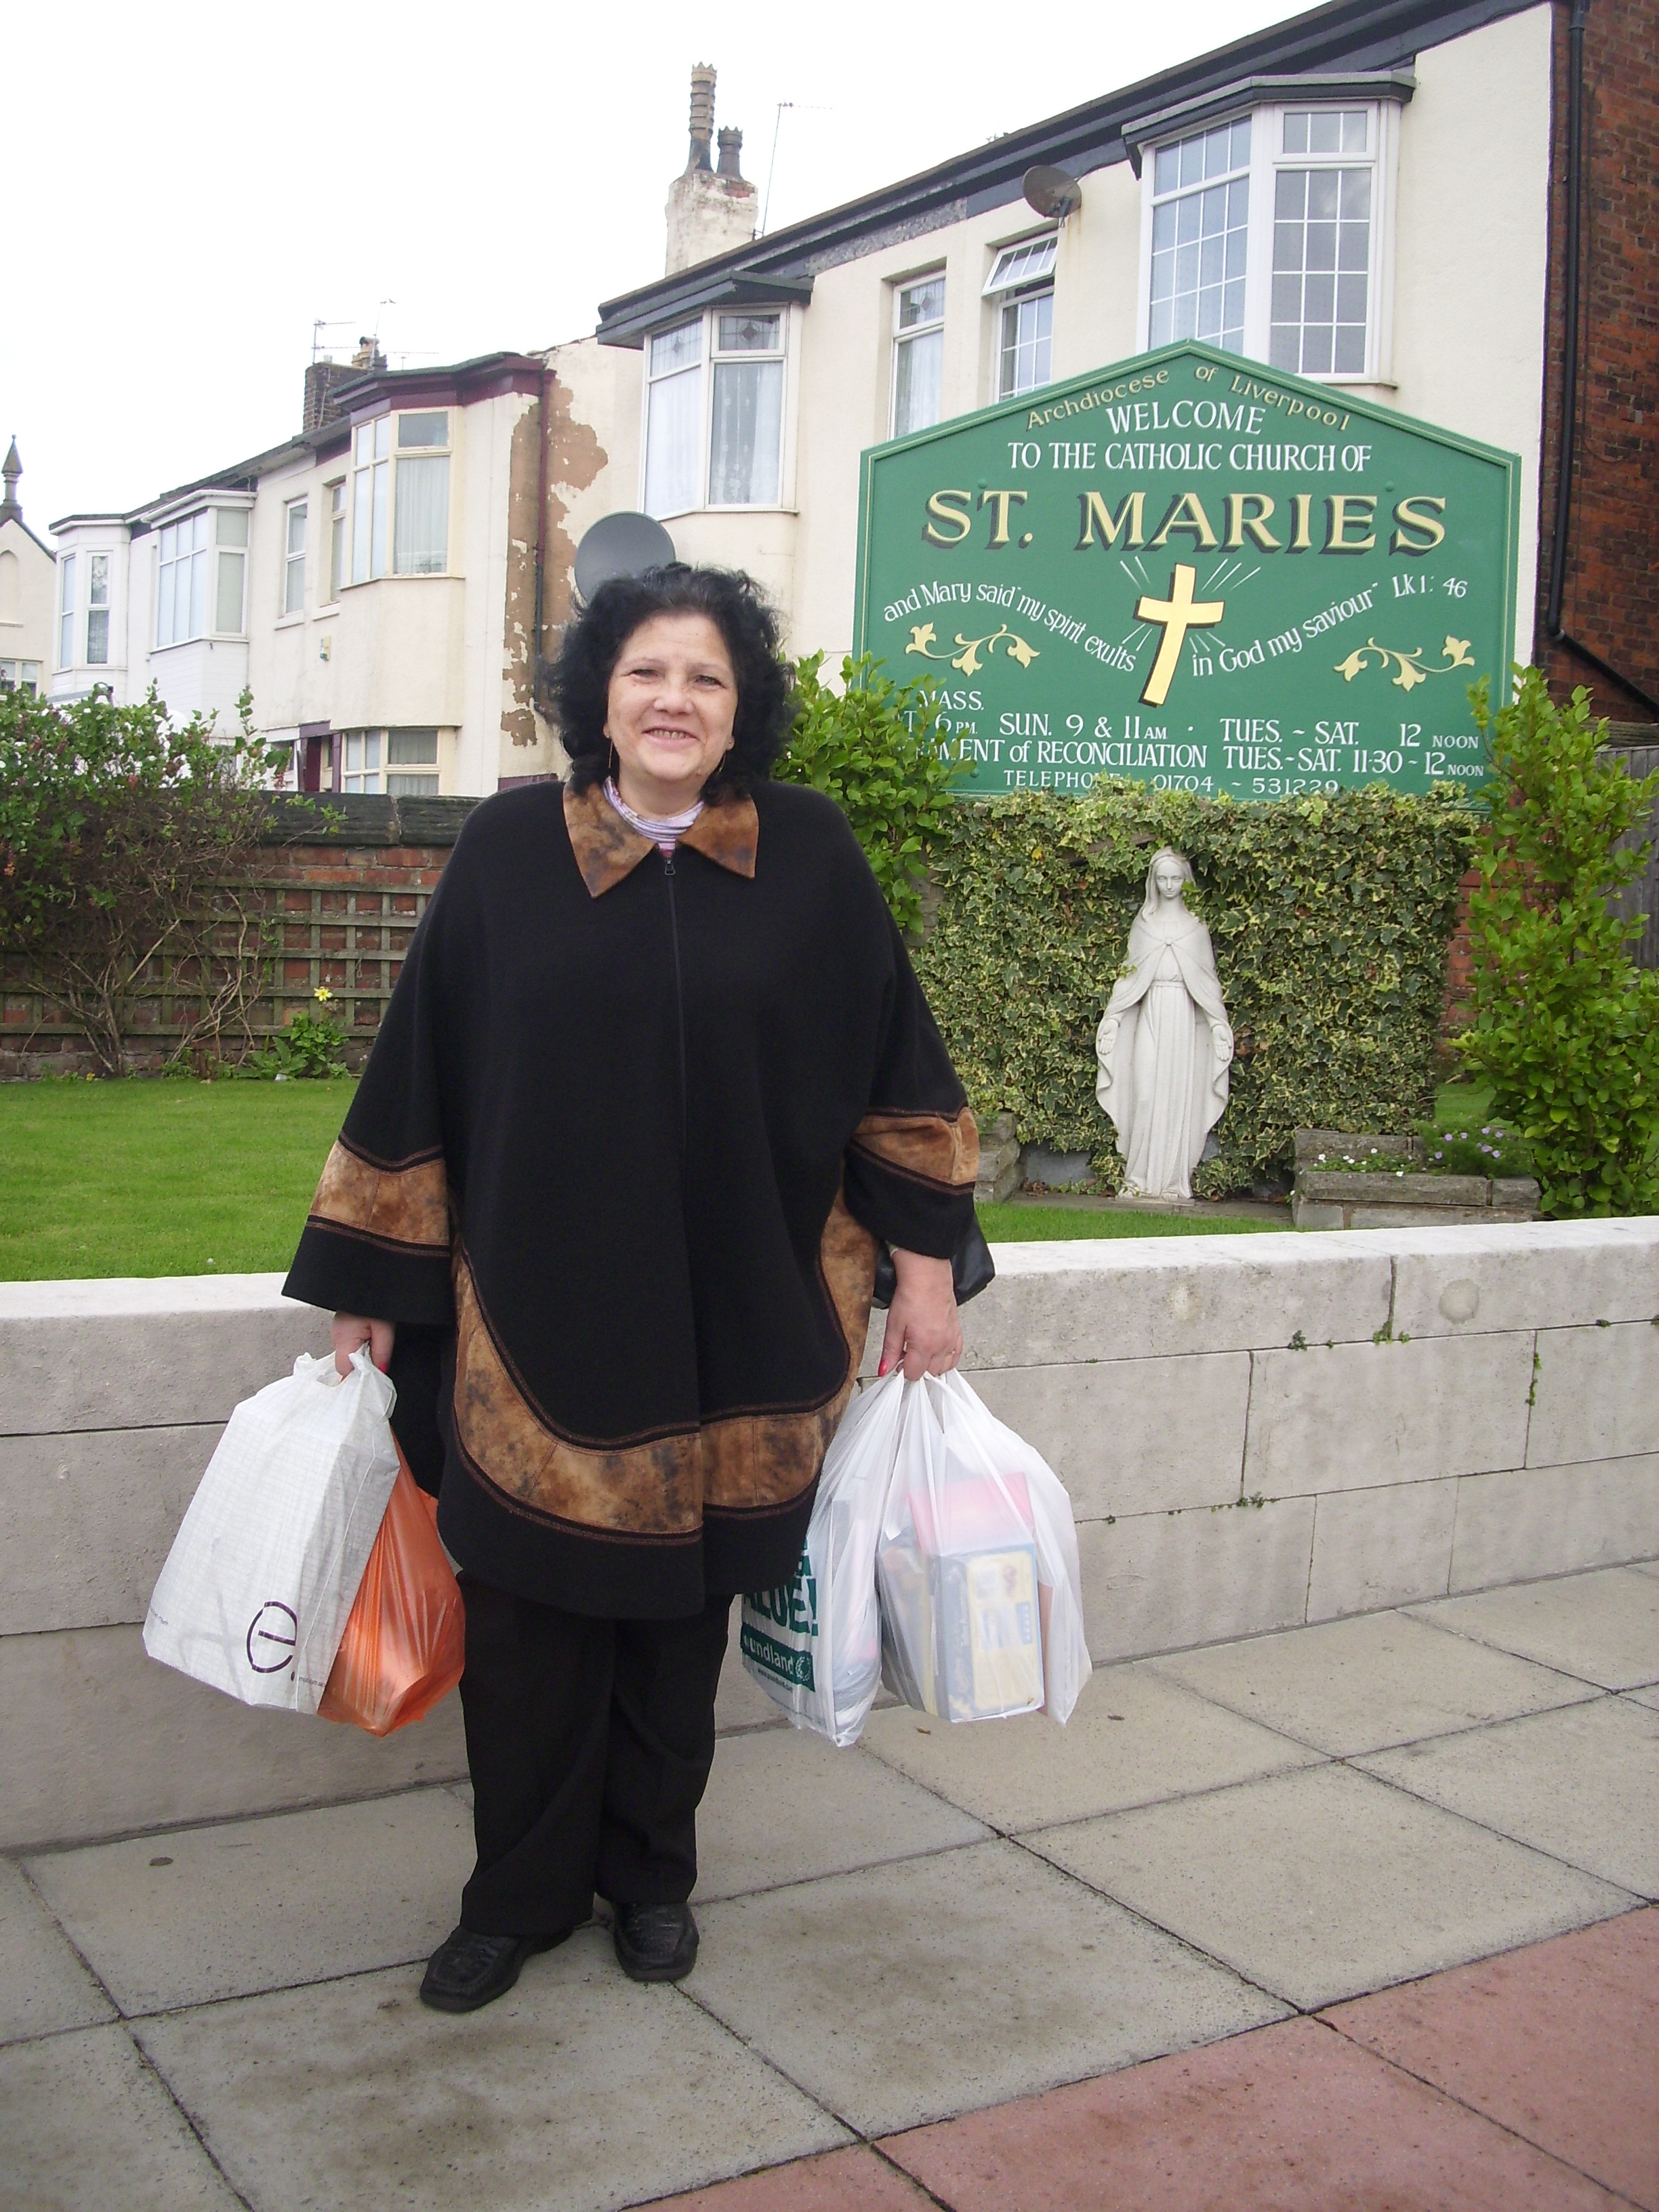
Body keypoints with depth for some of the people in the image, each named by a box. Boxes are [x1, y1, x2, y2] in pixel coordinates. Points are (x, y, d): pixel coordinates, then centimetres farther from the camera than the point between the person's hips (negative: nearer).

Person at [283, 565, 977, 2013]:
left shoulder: (809, 855, -1)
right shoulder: (510, 852, -2)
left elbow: (893, 1064, 4)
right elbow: (420, 1070, 1)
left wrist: (926, 1268, 2)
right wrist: (368, 1286, 2)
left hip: (736, 1331, 1)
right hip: (535, 1319, 0)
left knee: (681, 1608, 13)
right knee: (530, 1618, 6)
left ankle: (651, 1871, 34)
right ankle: (520, 1894, 27)